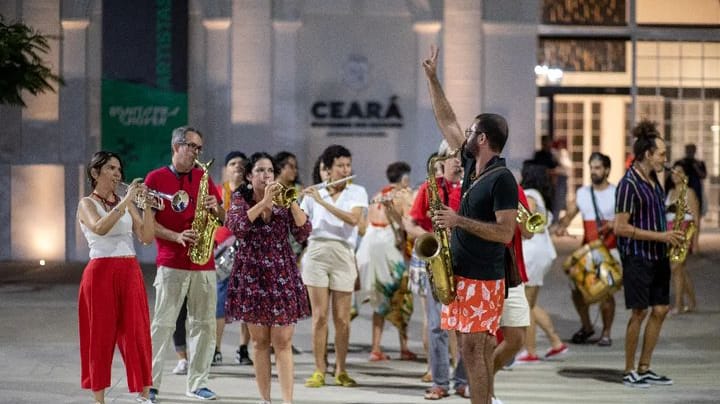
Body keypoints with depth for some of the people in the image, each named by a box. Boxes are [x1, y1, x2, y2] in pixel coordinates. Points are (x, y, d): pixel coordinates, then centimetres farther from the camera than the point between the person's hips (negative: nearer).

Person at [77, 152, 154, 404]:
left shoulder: (126, 204, 14)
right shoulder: (87, 204, -1)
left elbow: (146, 237, 4)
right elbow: (100, 228, -23)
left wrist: (147, 205, -7)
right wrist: (126, 201, -23)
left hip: (130, 272, 5)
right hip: (102, 272, -4)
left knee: (137, 333, 2)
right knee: (101, 335, 0)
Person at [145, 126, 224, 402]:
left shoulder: (204, 177, 13)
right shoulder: (156, 178, 1)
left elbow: (224, 218, 15)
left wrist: (216, 208, -8)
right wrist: (177, 237, -17)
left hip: (204, 263, 4)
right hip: (171, 263, -4)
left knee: (205, 324, 4)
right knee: (163, 323, -8)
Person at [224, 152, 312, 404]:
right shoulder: (240, 199, 2)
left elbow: (303, 234, -5)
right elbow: (236, 227, -18)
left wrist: (291, 202, -14)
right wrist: (265, 201, -21)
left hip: (282, 274, 0)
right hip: (252, 274, 0)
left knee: (283, 342, -6)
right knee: (260, 342, 5)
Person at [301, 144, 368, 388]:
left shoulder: (357, 192, 6)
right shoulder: (313, 194, 10)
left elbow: (353, 219, -12)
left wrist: (323, 202, -16)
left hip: (343, 254, 0)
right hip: (316, 252, 0)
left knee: (342, 319, 0)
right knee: (319, 316, -3)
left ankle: (341, 371, 10)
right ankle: (319, 371, 2)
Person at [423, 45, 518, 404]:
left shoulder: (502, 179, -14)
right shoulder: (472, 165, 10)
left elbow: (505, 233, -20)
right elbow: (447, 122, 20)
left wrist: (459, 221, -22)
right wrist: (432, 79, 20)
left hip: (483, 279, -8)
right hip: (461, 273, 8)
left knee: (474, 349, -10)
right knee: (472, 349, 9)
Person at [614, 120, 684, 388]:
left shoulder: (653, 180, 12)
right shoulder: (629, 184, -14)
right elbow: (621, 228, -18)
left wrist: (670, 233, 6)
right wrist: (660, 236, -18)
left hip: (658, 256, 8)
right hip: (637, 257, -8)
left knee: (660, 310, 7)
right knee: (640, 311, -5)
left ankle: (644, 368, 16)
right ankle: (629, 371, 5)